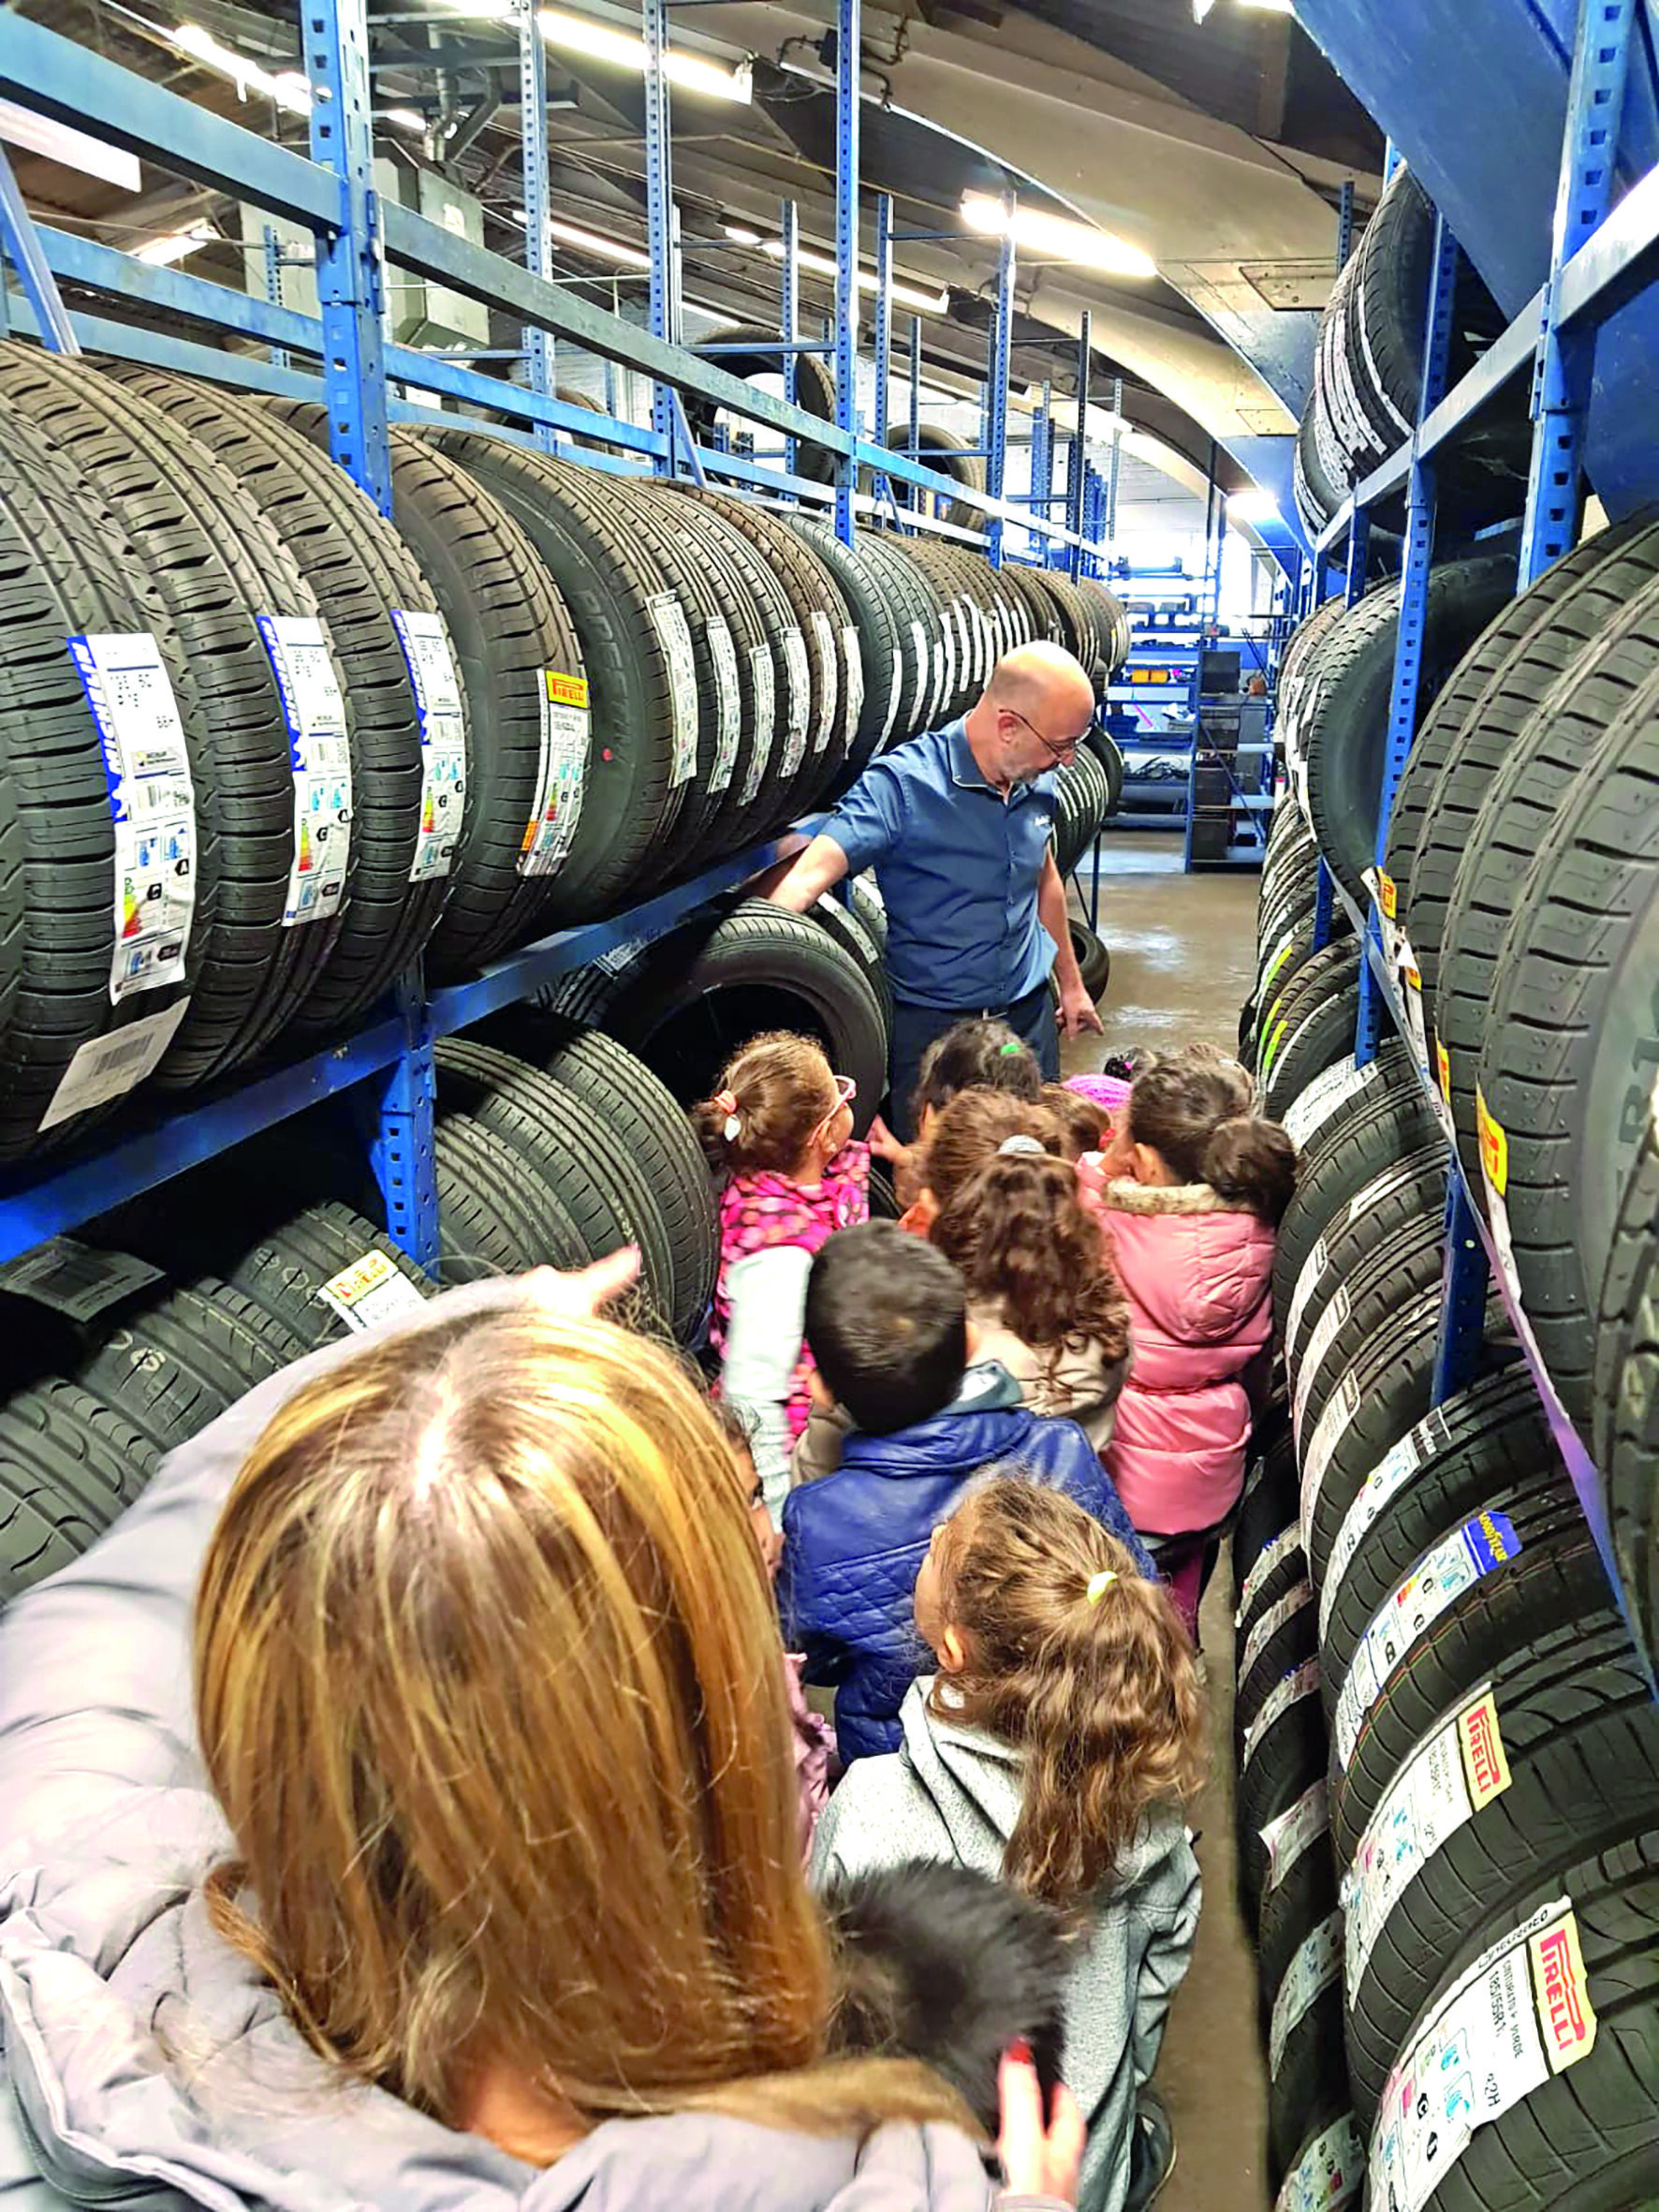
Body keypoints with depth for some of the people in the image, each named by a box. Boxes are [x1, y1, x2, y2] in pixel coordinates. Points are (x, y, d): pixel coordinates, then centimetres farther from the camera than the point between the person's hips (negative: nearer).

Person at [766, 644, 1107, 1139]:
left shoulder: (1038, 783, 0)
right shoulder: (903, 783, -21)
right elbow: (812, 872, -32)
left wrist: (1070, 982, 25)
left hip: (1029, 1012, 5)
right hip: (932, 1023, -5)